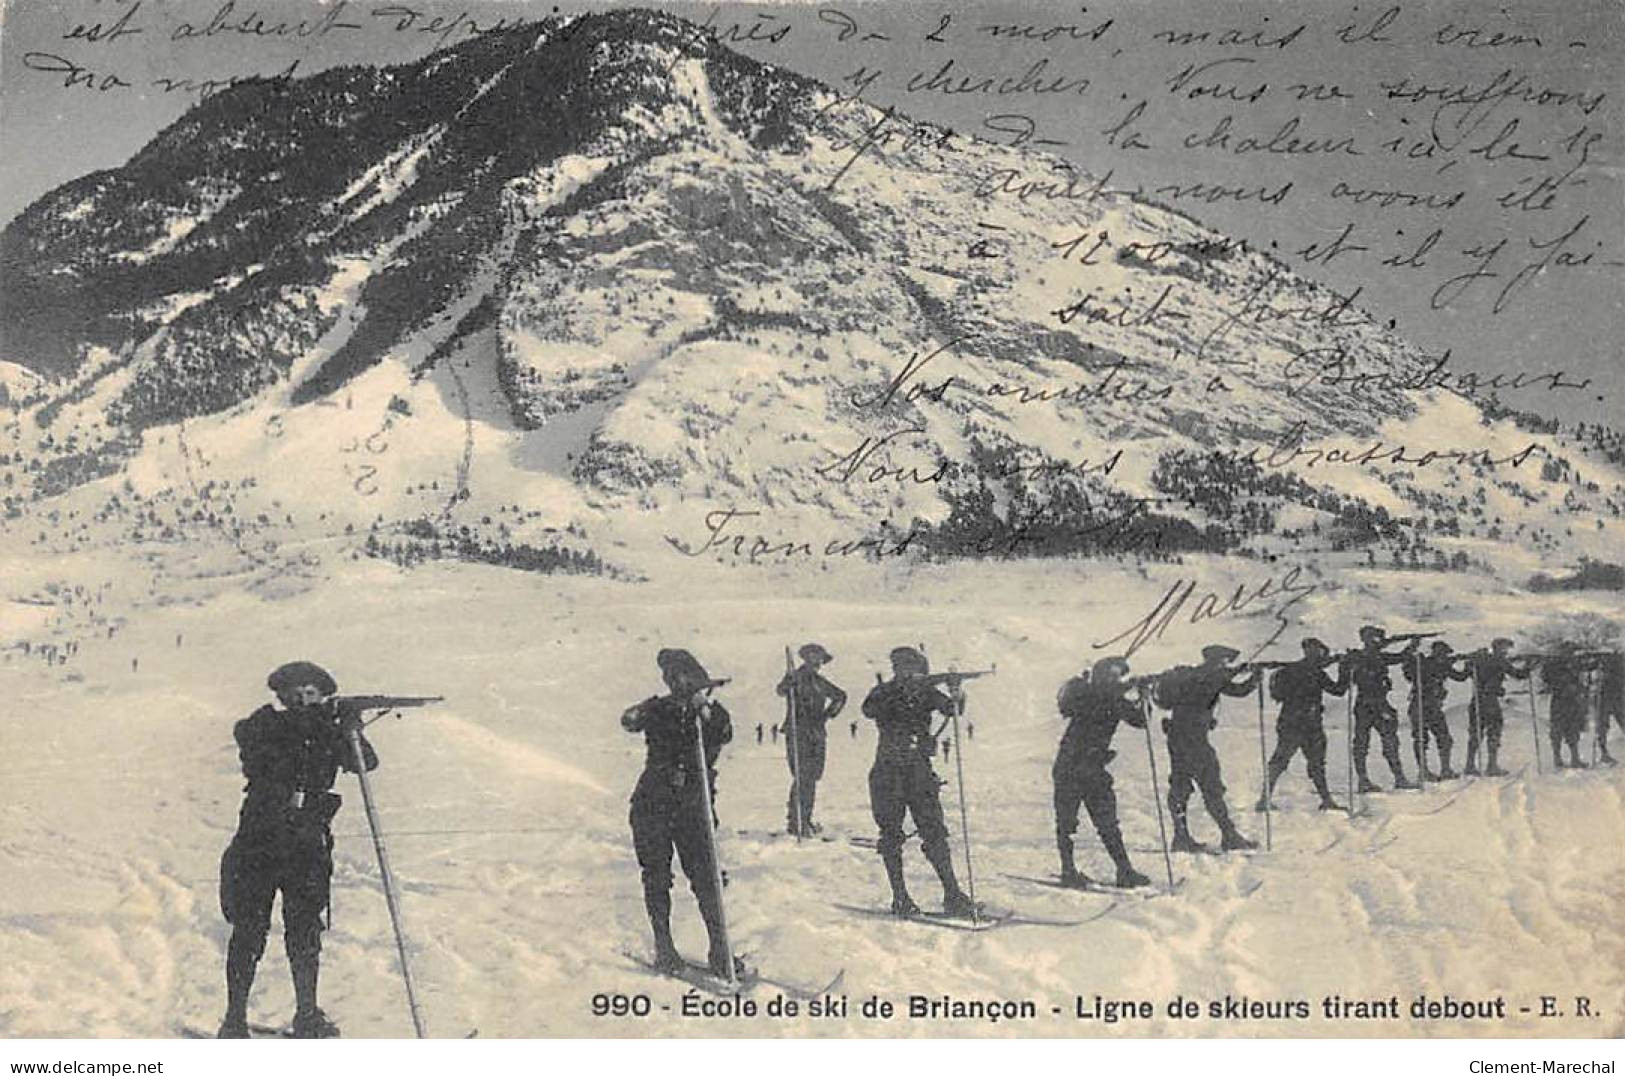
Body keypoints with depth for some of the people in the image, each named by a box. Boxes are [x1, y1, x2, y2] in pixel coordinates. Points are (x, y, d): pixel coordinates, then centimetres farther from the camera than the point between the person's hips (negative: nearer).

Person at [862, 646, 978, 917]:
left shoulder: (926, 692, 5)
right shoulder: (884, 692, -1)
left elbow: (947, 707, -11)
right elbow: (869, 711, -22)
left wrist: (956, 697, -33)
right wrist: (897, 689, -32)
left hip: (919, 769, 2)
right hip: (888, 770, -2)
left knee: (934, 831, -4)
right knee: (891, 834, 1)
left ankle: (952, 895, -3)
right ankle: (900, 898, 8)